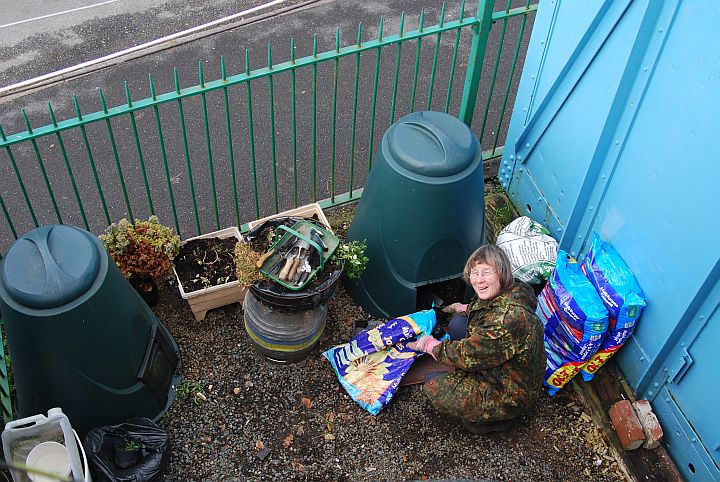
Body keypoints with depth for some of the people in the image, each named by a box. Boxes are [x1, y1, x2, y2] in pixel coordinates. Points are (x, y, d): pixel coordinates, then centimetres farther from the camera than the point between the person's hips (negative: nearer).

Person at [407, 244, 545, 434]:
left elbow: (468, 356, -25)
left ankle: (495, 418, 4)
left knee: (434, 385, -6)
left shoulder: (510, 317, -35)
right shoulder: (500, 296, -6)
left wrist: (429, 345, -11)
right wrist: (466, 309, 9)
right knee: (458, 323, 8)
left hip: (512, 396, -10)